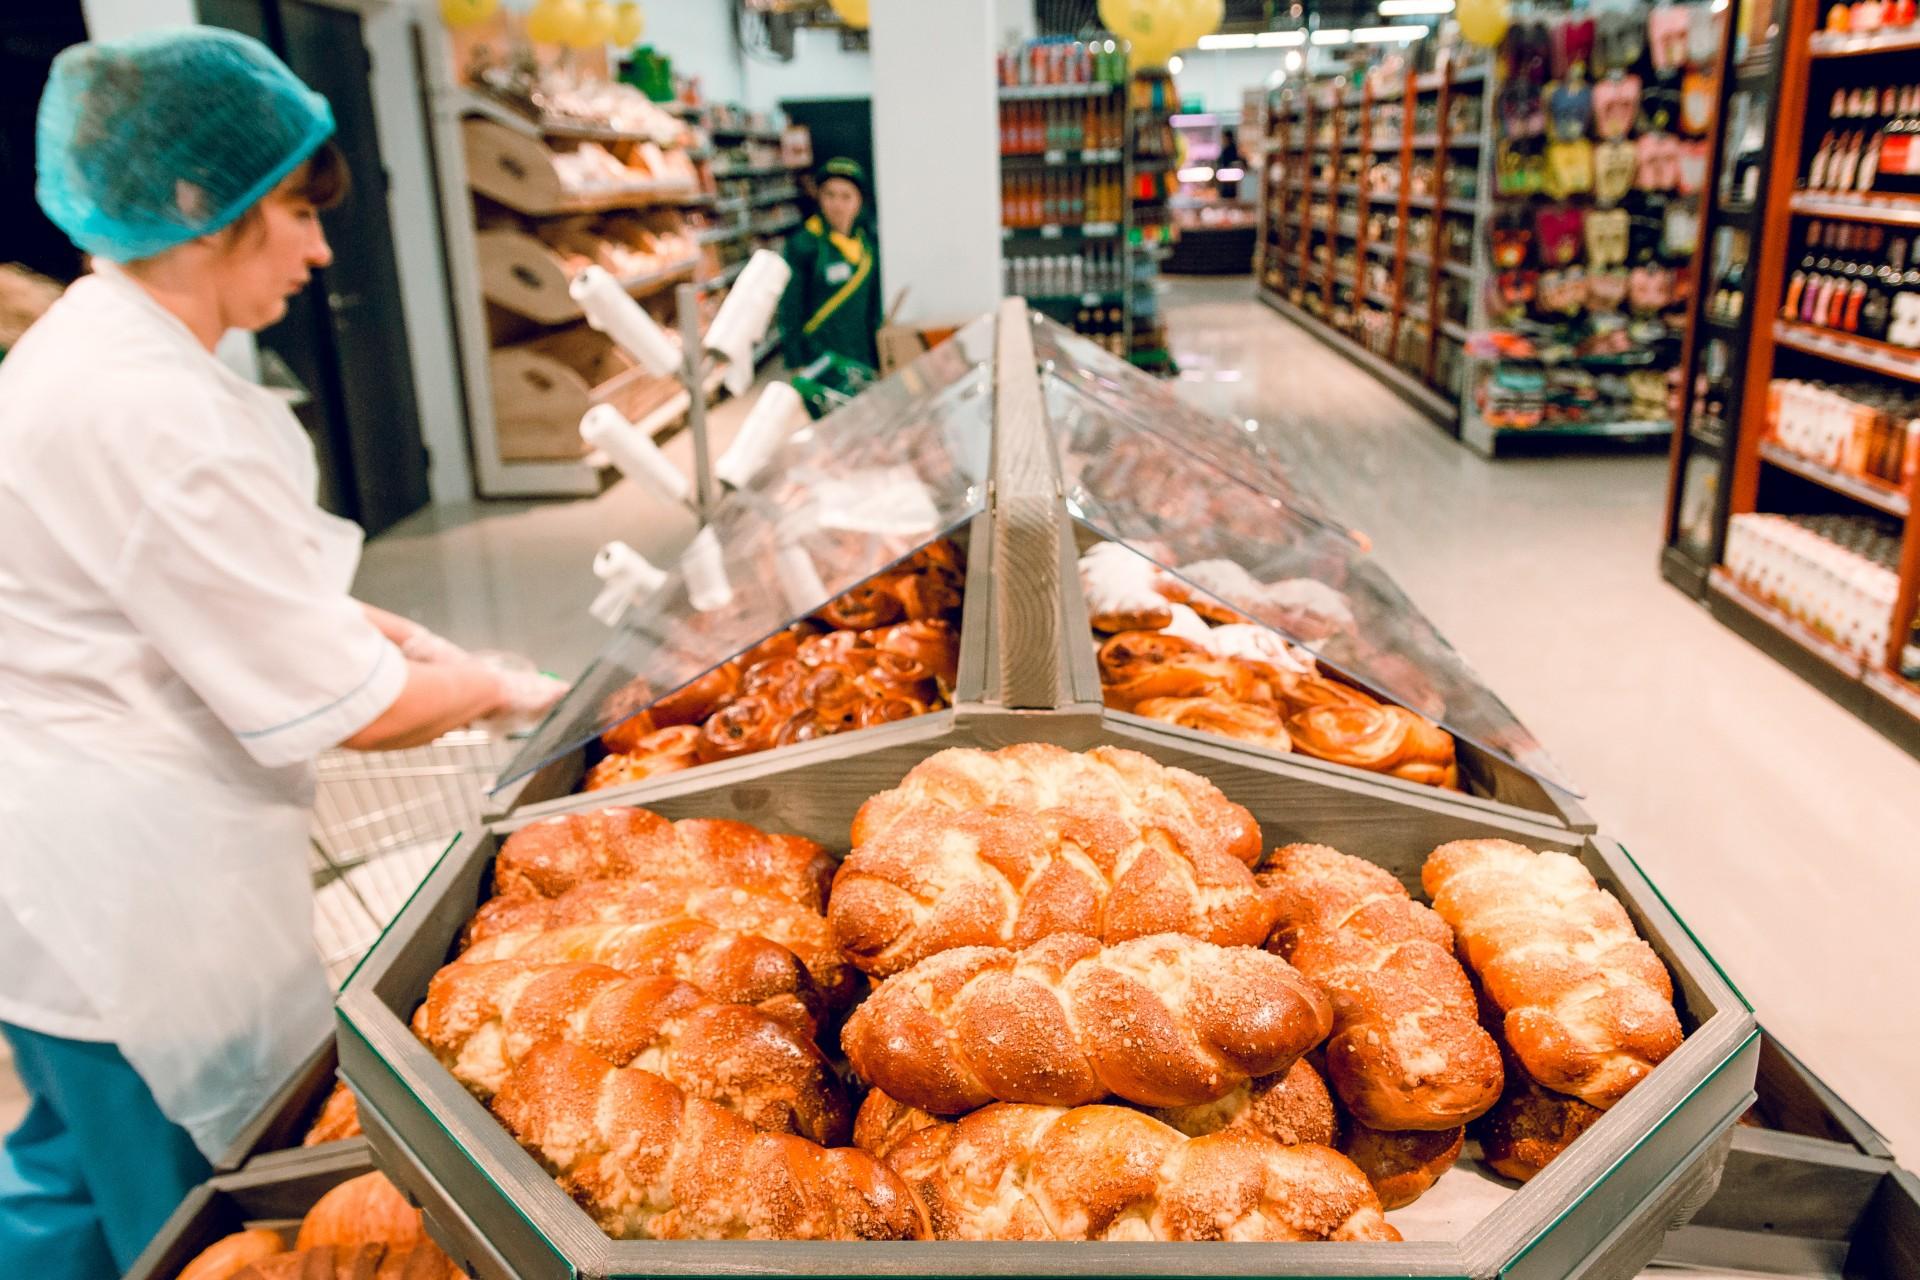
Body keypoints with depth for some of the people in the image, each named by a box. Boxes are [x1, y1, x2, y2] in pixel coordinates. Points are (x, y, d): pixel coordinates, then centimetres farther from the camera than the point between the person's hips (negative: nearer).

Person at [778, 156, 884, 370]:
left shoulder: (868, 243, 6)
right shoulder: (802, 246, -9)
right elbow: (790, 311, -7)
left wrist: (880, 359, 16)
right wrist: (796, 365, -9)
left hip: (863, 358, 5)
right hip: (820, 360, -5)